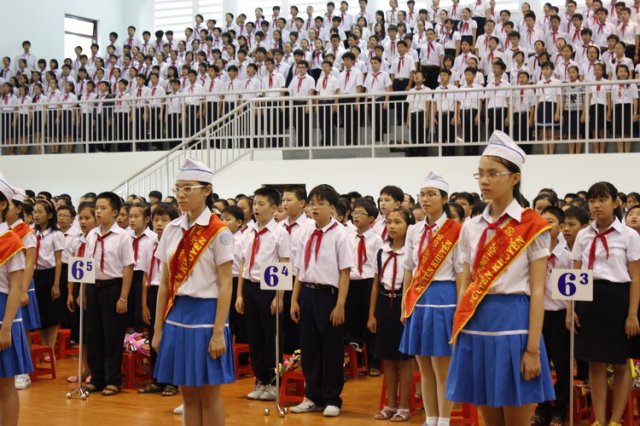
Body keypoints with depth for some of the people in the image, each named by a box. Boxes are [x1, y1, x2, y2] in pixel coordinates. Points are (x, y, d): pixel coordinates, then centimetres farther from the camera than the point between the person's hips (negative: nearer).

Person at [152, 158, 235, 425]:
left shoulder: (218, 232, -9)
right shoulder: (172, 230, 7)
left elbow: (225, 286, -11)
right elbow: (165, 283, 9)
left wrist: (218, 332, -15)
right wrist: (159, 329, 8)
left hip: (205, 314, -5)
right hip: (177, 315, 5)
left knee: (209, 395, 3)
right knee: (188, 394, 11)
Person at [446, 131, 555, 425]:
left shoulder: (532, 227, -4)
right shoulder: (471, 227, 9)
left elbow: (537, 291, -7)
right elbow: (466, 285, 13)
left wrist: (533, 349, -12)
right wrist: (457, 334, 7)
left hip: (513, 324, -5)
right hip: (477, 326, 5)